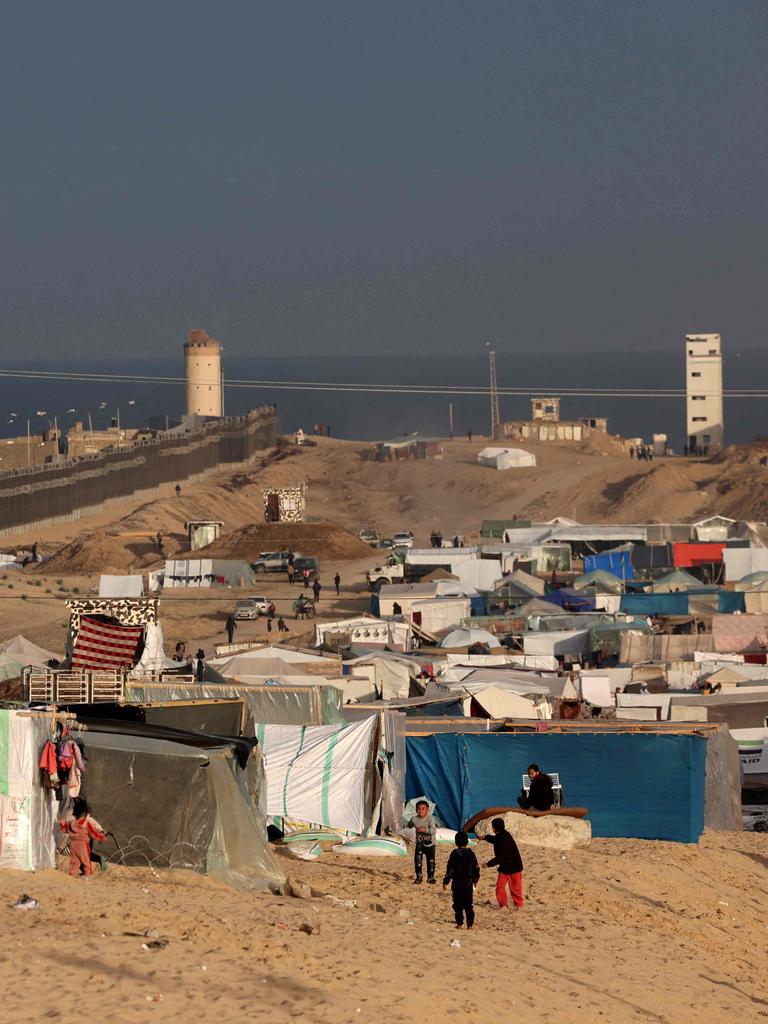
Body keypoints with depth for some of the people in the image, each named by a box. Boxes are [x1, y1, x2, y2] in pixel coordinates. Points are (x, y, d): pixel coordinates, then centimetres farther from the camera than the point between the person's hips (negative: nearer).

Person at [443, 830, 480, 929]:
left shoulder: (455, 854, -9)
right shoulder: (471, 853, 2)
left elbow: (450, 869, -10)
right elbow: (476, 868, 9)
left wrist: (446, 882, -4)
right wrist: (475, 880, 24)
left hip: (457, 883, -3)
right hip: (468, 882, 3)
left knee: (458, 904, 4)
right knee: (468, 904, 8)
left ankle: (459, 923, 0)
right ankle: (469, 924, 5)